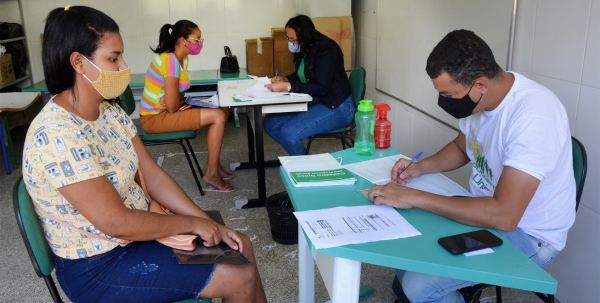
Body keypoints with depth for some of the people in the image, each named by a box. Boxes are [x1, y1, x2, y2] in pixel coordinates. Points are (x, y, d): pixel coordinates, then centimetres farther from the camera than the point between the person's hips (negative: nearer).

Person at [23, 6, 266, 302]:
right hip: (98, 266, -8)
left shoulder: (110, 112, 0)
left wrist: (211, 225, -6)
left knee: (241, 248, 10)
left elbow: (153, 175, 0)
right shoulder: (55, 134, -28)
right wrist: (193, 223, -16)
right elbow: (116, 223, -28)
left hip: (138, 227, 8)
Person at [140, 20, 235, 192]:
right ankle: (212, 174, -7)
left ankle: (213, 164, 13)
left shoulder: (182, 58, 6)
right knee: (218, 117, -18)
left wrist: (179, 101, -14)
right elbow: (172, 106, -26)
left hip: (165, 112, 9)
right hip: (154, 118, -9)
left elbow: (177, 95, 10)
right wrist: (181, 104, -3)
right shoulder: (170, 60, -23)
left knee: (223, 109, 6)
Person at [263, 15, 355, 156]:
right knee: (270, 123, 0)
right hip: (313, 102, 9)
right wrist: (284, 79, 0)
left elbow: (321, 88, -25)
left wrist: (287, 86, -27)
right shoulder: (302, 50, 5)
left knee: (288, 133, -26)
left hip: (336, 108, -9)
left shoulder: (324, 49, -19)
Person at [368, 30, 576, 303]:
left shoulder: (534, 116, -30)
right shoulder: (479, 97, -5)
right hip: (485, 210, 8)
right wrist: (421, 167, -3)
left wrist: (414, 197, -30)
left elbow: (503, 215, -34)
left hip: (527, 235, -7)